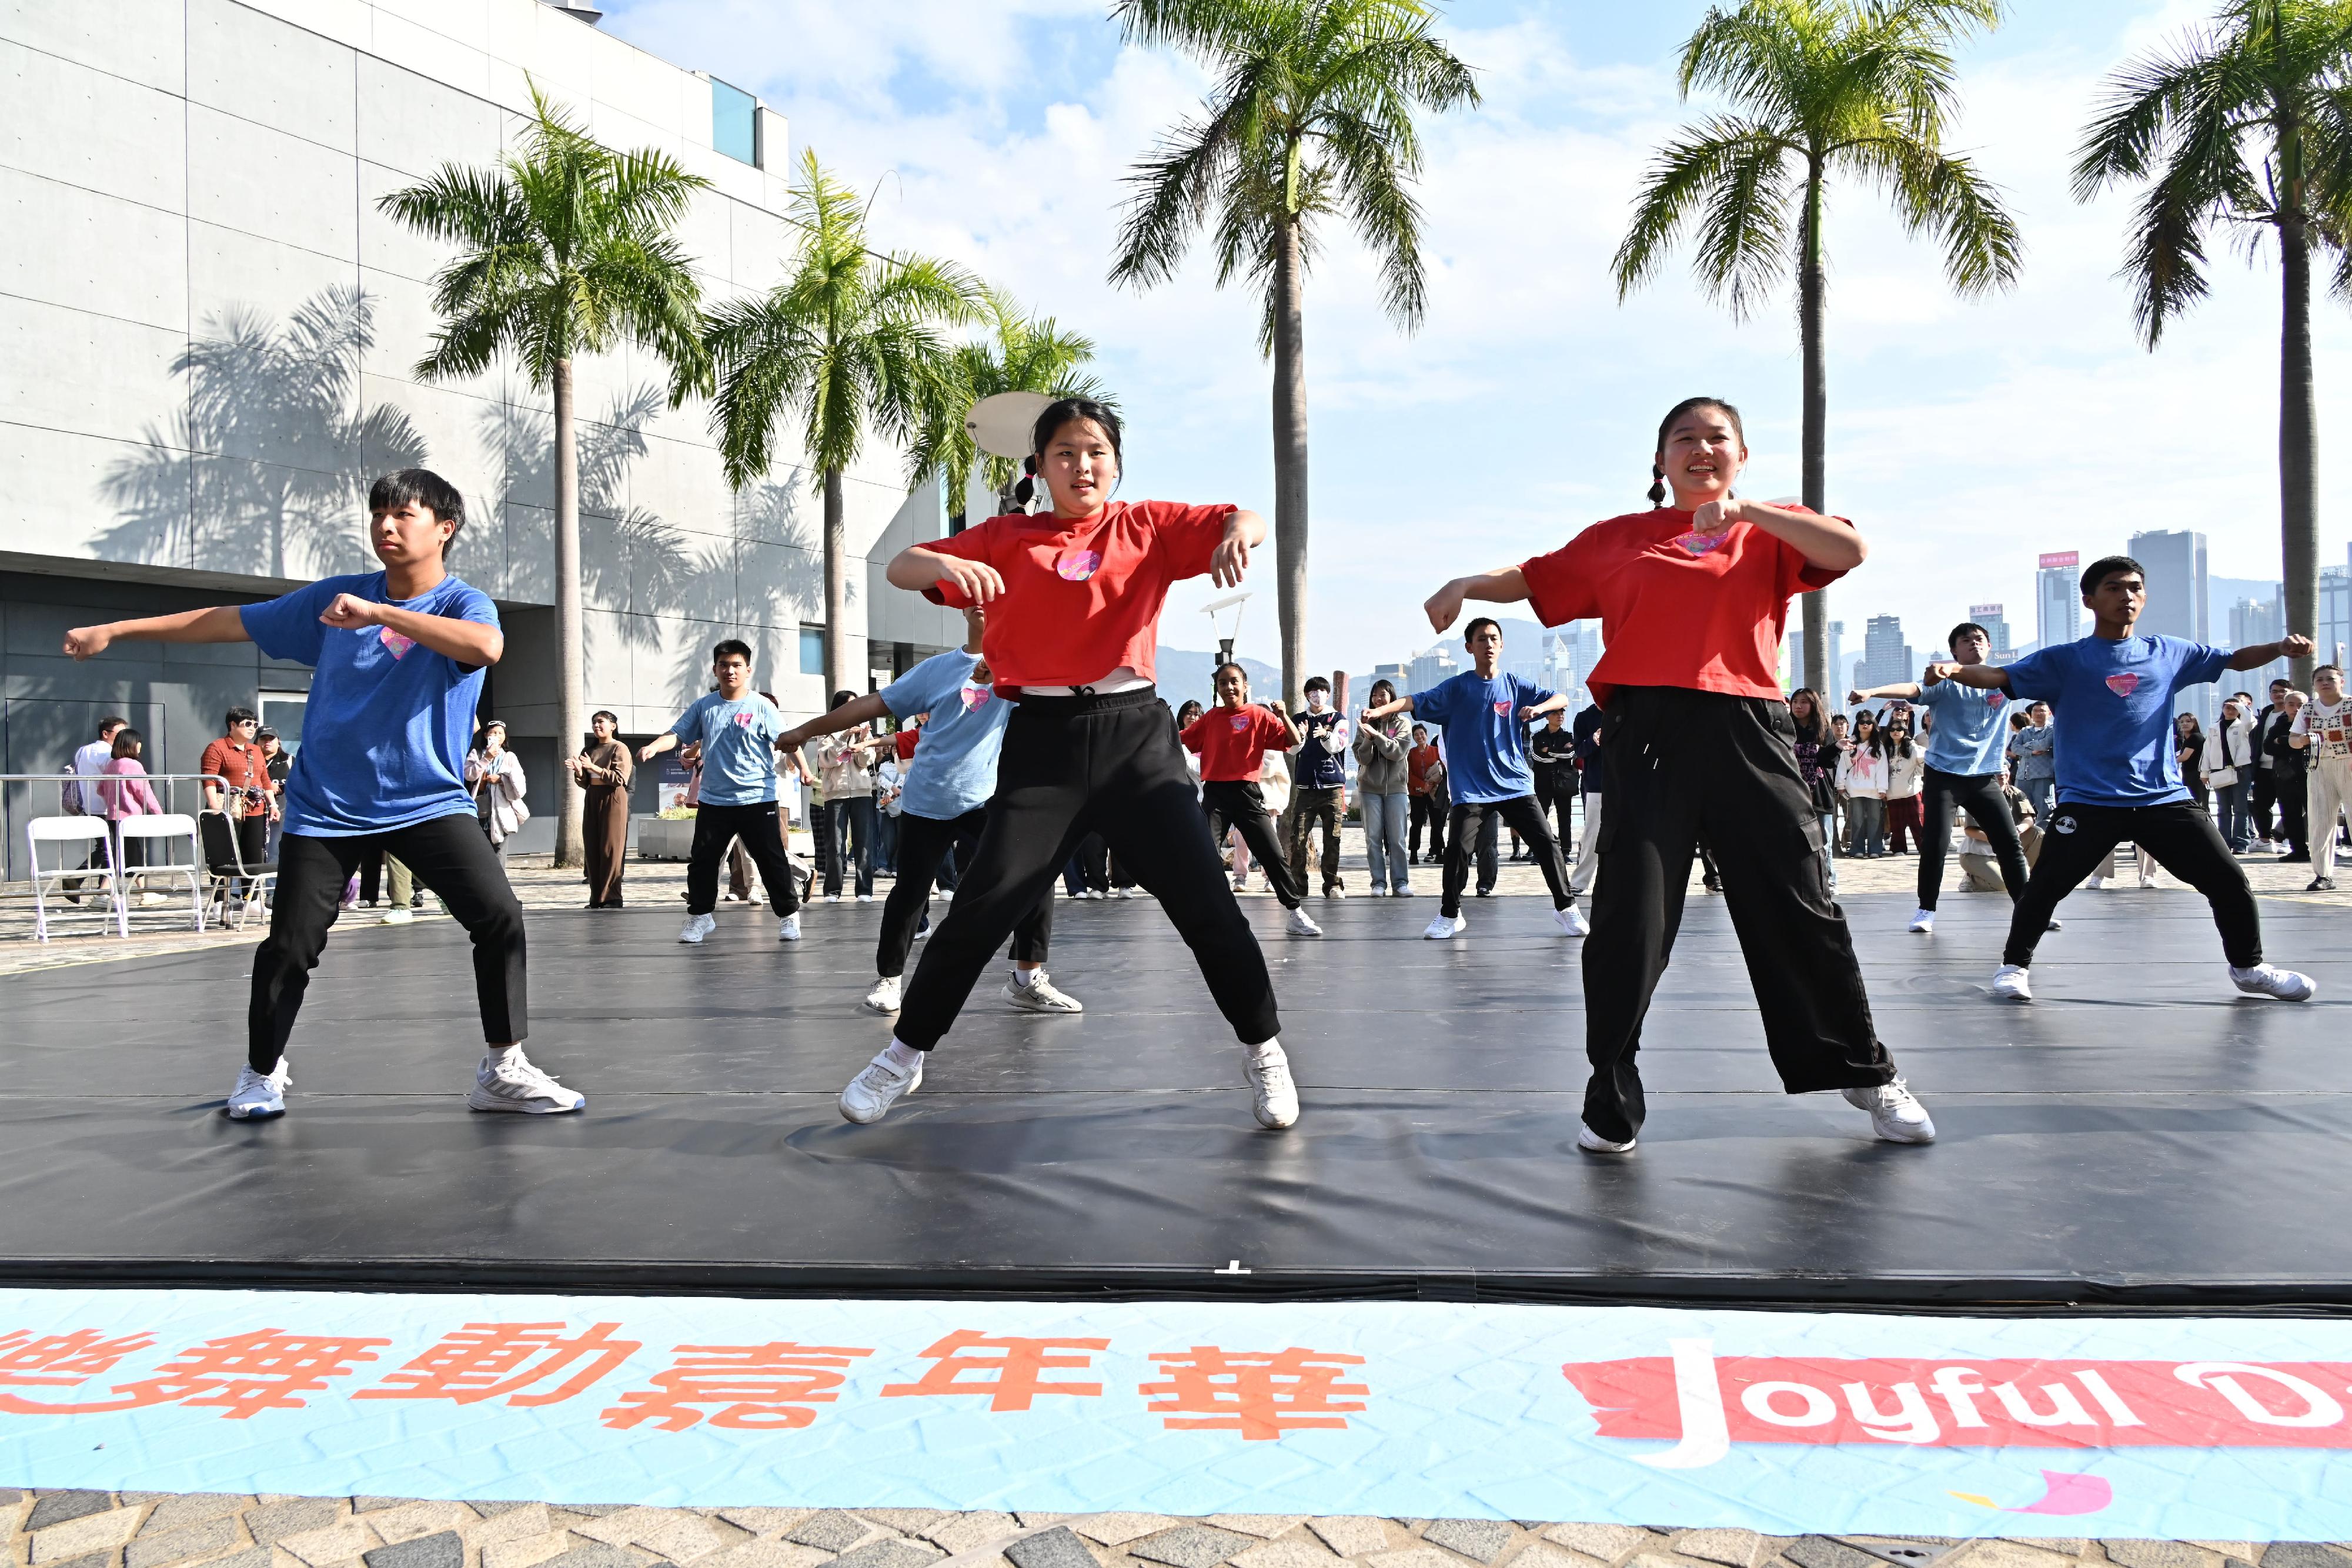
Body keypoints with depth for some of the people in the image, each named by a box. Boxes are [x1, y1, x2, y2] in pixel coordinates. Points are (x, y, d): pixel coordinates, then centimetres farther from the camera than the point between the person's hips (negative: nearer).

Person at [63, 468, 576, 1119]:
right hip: (327, 806, 2)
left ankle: (504, 1072, -3)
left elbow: (487, 645, -32)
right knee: (289, 947, 1)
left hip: (428, 800, -2)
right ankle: (261, 1074, 27)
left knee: (500, 918, -17)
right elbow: (231, 620, 14)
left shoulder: (463, 602, -6)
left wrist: (379, 614, -34)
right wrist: (114, 629, 15)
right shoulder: (335, 597, 5)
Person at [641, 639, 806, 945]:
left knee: (773, 860, 1)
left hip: (757, 799, -3)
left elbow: (784, 740, -7)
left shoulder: (762, 706, -5)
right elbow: (677, 733, 2)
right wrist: (653, 746, -17)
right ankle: (700, 916, 24)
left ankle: (789, 915, 13)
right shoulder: (704, 706, 5)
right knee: (701, 860, 8)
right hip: (713, 800, 3)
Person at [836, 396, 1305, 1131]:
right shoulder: (1007, 538, 9)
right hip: (1042, 740, 0)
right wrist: (946, 563, -21)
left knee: (1207, 905, -3)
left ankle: (1264, 1051, 17)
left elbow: (1244, 520, -1)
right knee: (980, 910, -4)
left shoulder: (1148, 527, 8)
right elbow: (901, 567, 3)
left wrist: (1238, 532, -26)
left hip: (1136, 735, 0)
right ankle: (905, 1055, 16)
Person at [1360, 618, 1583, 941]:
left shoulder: (1515, 686, 7)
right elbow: (1416, 701, -10)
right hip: (1472, 788, -2)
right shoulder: (1457, 688, 1)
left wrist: (1537, 708, -16)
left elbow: (1562, 698, 6)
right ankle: (1450, 915, 8)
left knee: (1547, 843, -2)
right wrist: (1380, 710, -27)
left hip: (1515, 783, 2)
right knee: (1457, 849, -12)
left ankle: (1566, 908, 15)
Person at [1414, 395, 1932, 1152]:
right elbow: (1537, 577, 18)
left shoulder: (1768, 533, 13)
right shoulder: (1620, 539, 16)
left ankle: (1869, 1076, 23)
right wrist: (1467, 585, 0)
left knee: (1799, 911, 5)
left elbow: (1849, 550, -4)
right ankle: (1610, 1100, 10)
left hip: (1747, 729, 0)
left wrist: (1744, 511, -13)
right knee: (1629, 918, -2)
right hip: (1648, 731, 0)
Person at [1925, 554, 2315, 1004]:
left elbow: (2234, 660, 21)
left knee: (2229, 882, 6)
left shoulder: (2170, 653, 10)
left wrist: (2280, 648, 1)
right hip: (2087, 802, -3)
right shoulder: (2064, 660, -1)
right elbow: (1999, 677, -11)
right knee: (2044, 888, -8)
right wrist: (1956, 670, -30)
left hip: (2165, 798, 3)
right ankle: (2015, 965, 14)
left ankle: (2248, 967, 30)